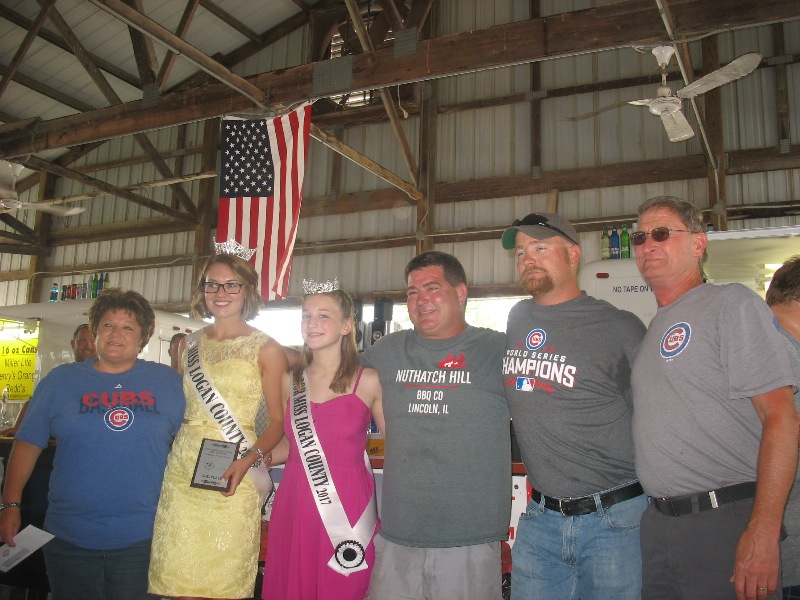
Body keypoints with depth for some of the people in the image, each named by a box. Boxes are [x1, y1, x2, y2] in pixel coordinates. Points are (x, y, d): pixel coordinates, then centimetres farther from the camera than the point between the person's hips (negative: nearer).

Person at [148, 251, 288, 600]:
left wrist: (249, 459, -16)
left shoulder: (266, 349, -1)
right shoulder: (188, 345, 12)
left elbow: (278, 421, -1)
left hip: (233, 478, -3)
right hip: (182, 473, 4)